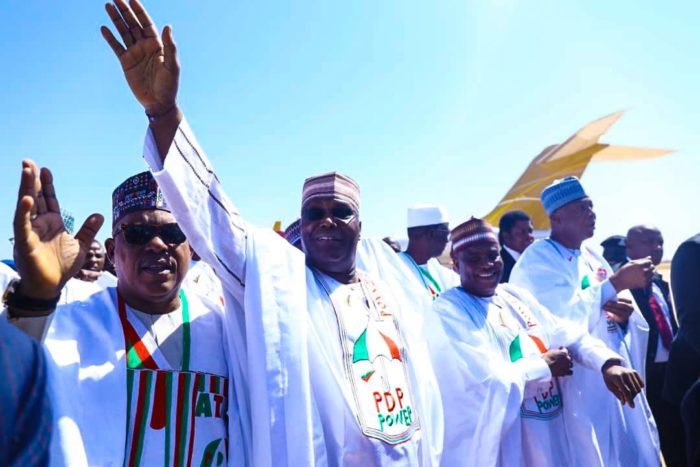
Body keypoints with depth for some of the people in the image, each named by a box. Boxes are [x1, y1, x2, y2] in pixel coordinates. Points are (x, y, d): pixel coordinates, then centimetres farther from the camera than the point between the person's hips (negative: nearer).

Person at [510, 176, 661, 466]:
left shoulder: (592, 256, 12)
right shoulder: (536, 260, -12)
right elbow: (562, 316, -24)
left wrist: (626, 312, -9)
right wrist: (618, 282, -22)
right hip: (579, 384, -7)